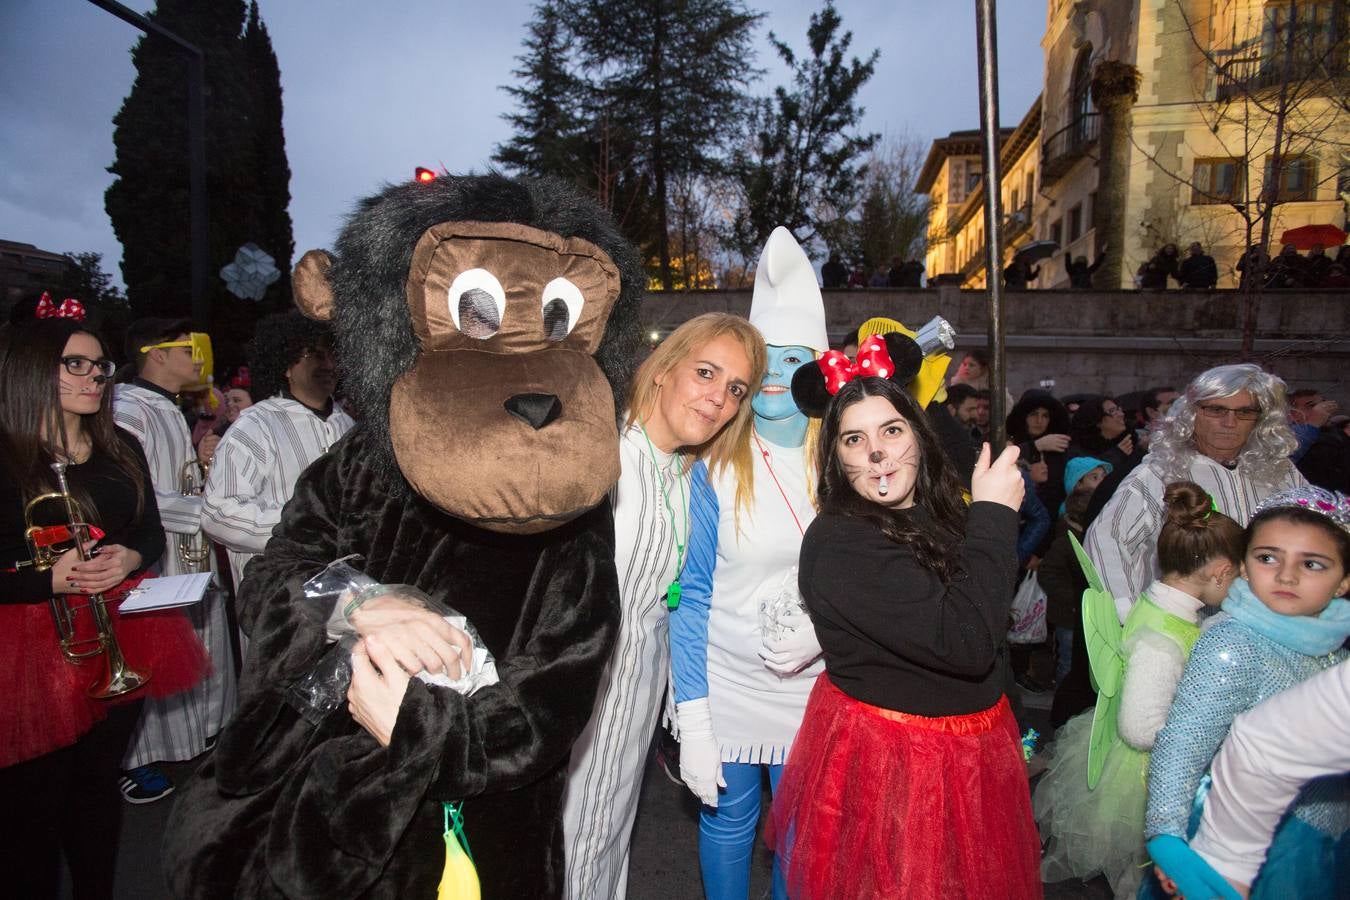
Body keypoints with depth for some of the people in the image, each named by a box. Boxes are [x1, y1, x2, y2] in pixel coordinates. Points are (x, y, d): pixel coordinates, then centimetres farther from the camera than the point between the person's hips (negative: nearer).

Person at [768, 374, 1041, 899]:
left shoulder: (937, 515, 1)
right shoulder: (838, 544, -25)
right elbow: (966, 643, -30)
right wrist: (994, 515, -23)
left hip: (971, 747, 8)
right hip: (885, 759, -8)